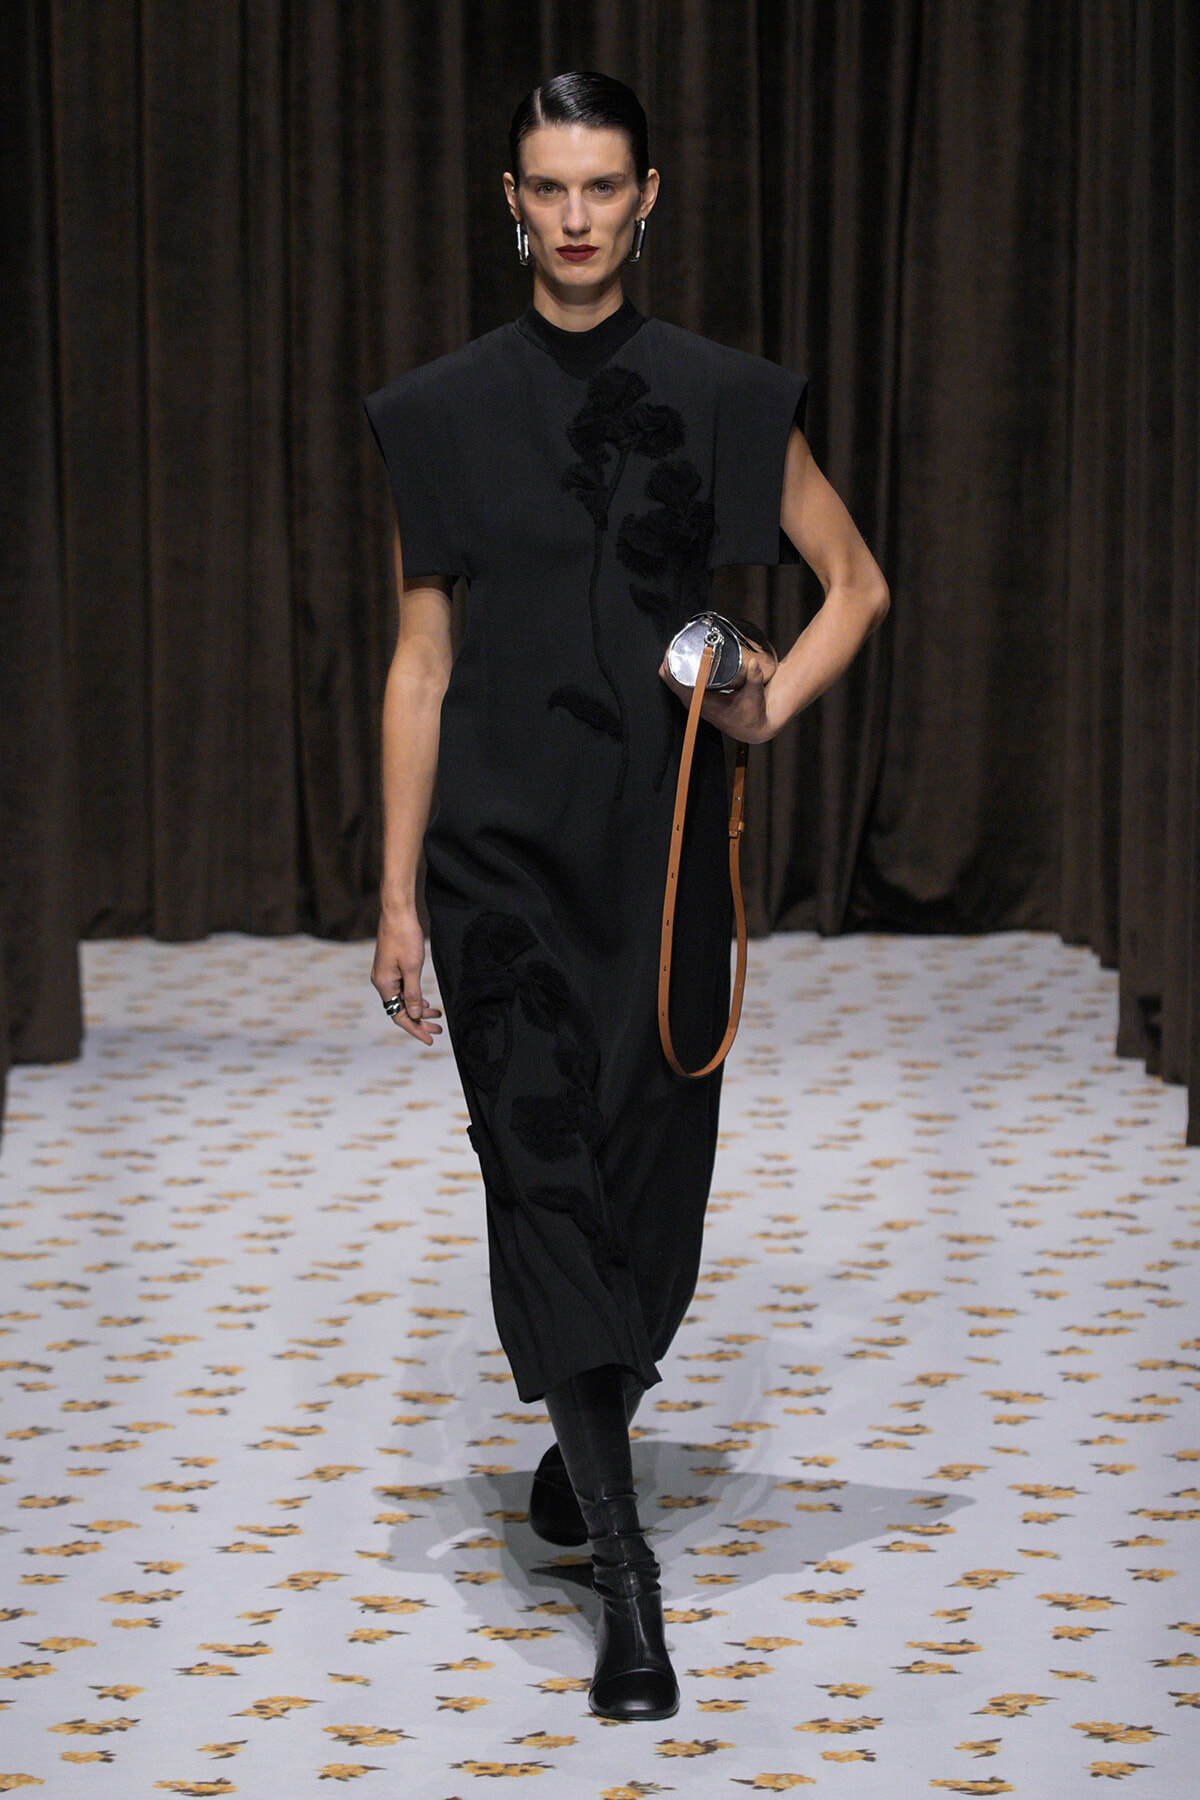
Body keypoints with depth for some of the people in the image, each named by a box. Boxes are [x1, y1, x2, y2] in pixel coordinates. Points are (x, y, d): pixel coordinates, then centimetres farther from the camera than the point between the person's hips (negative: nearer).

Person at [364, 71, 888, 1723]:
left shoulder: (723, 398, 2)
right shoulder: (445, 410, 2)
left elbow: (856, 581, 12)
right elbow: (421, 658, 4)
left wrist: (774, 703, -7)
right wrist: (397, 897, 2)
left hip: (665, 838, 2)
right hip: (503, 837, -1)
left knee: (653, 1167, 9)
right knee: (544, 1169, -10)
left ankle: (587, 1446, 37)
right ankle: (626, 1581, -10)